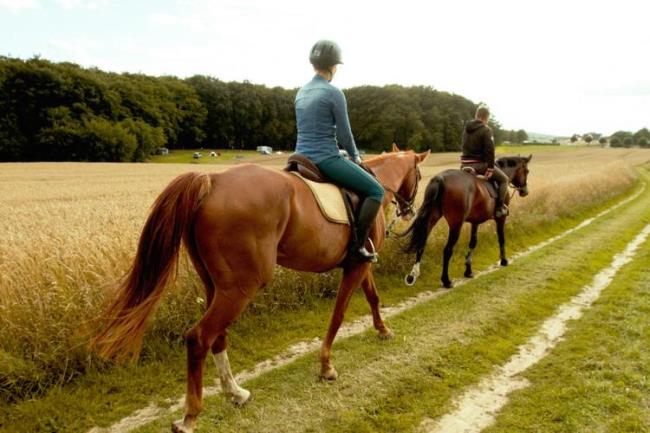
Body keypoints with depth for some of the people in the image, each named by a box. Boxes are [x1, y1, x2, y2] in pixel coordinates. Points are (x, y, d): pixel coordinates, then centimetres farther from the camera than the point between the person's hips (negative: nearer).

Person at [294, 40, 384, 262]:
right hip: (326, 158, -8)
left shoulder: (301, 93, 12)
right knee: (376, 190, 0)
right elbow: (345, 133, -8)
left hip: (302, 157, 8)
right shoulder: (334, 93, -11)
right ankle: (357, 245, -5)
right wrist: (355, 156, 12)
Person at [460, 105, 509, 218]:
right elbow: (490, 151, -17)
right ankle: (500, 207, 4)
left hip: (465, 164, 7)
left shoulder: (466, 129, 11)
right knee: (503, 179, 11)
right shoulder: (486, 130, -12)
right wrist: (490, 168, -13)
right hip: (480, 164, -6)